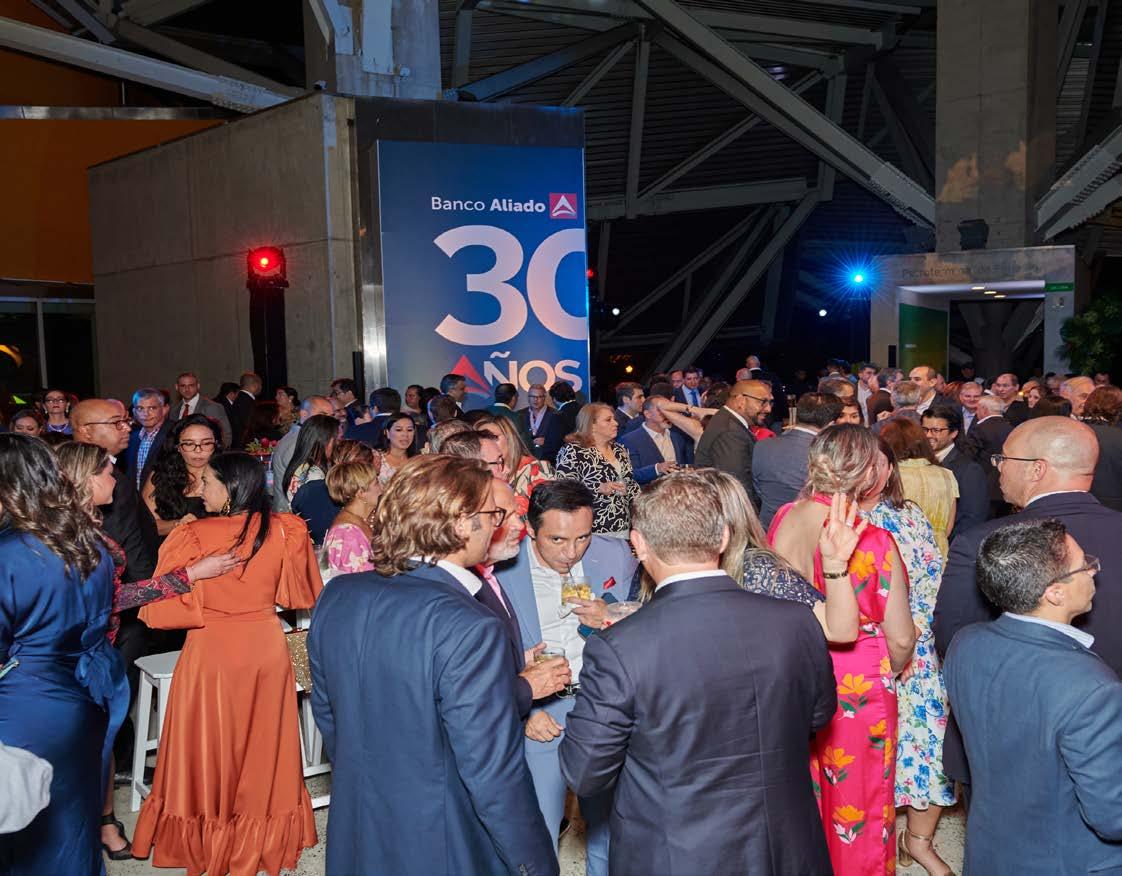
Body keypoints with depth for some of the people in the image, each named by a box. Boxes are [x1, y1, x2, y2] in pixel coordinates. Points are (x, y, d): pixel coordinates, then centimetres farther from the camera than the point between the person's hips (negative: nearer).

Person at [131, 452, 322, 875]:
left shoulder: (193, 537, -16)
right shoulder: (283, 531, -7)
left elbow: (161, 608, -12)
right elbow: (301, 593, 5)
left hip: (211, 650, -3)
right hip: (266, 647, 3)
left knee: (211, 743, 14)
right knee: (261, 743, 18)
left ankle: (208, 838, 30)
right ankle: (263, 837, 32)